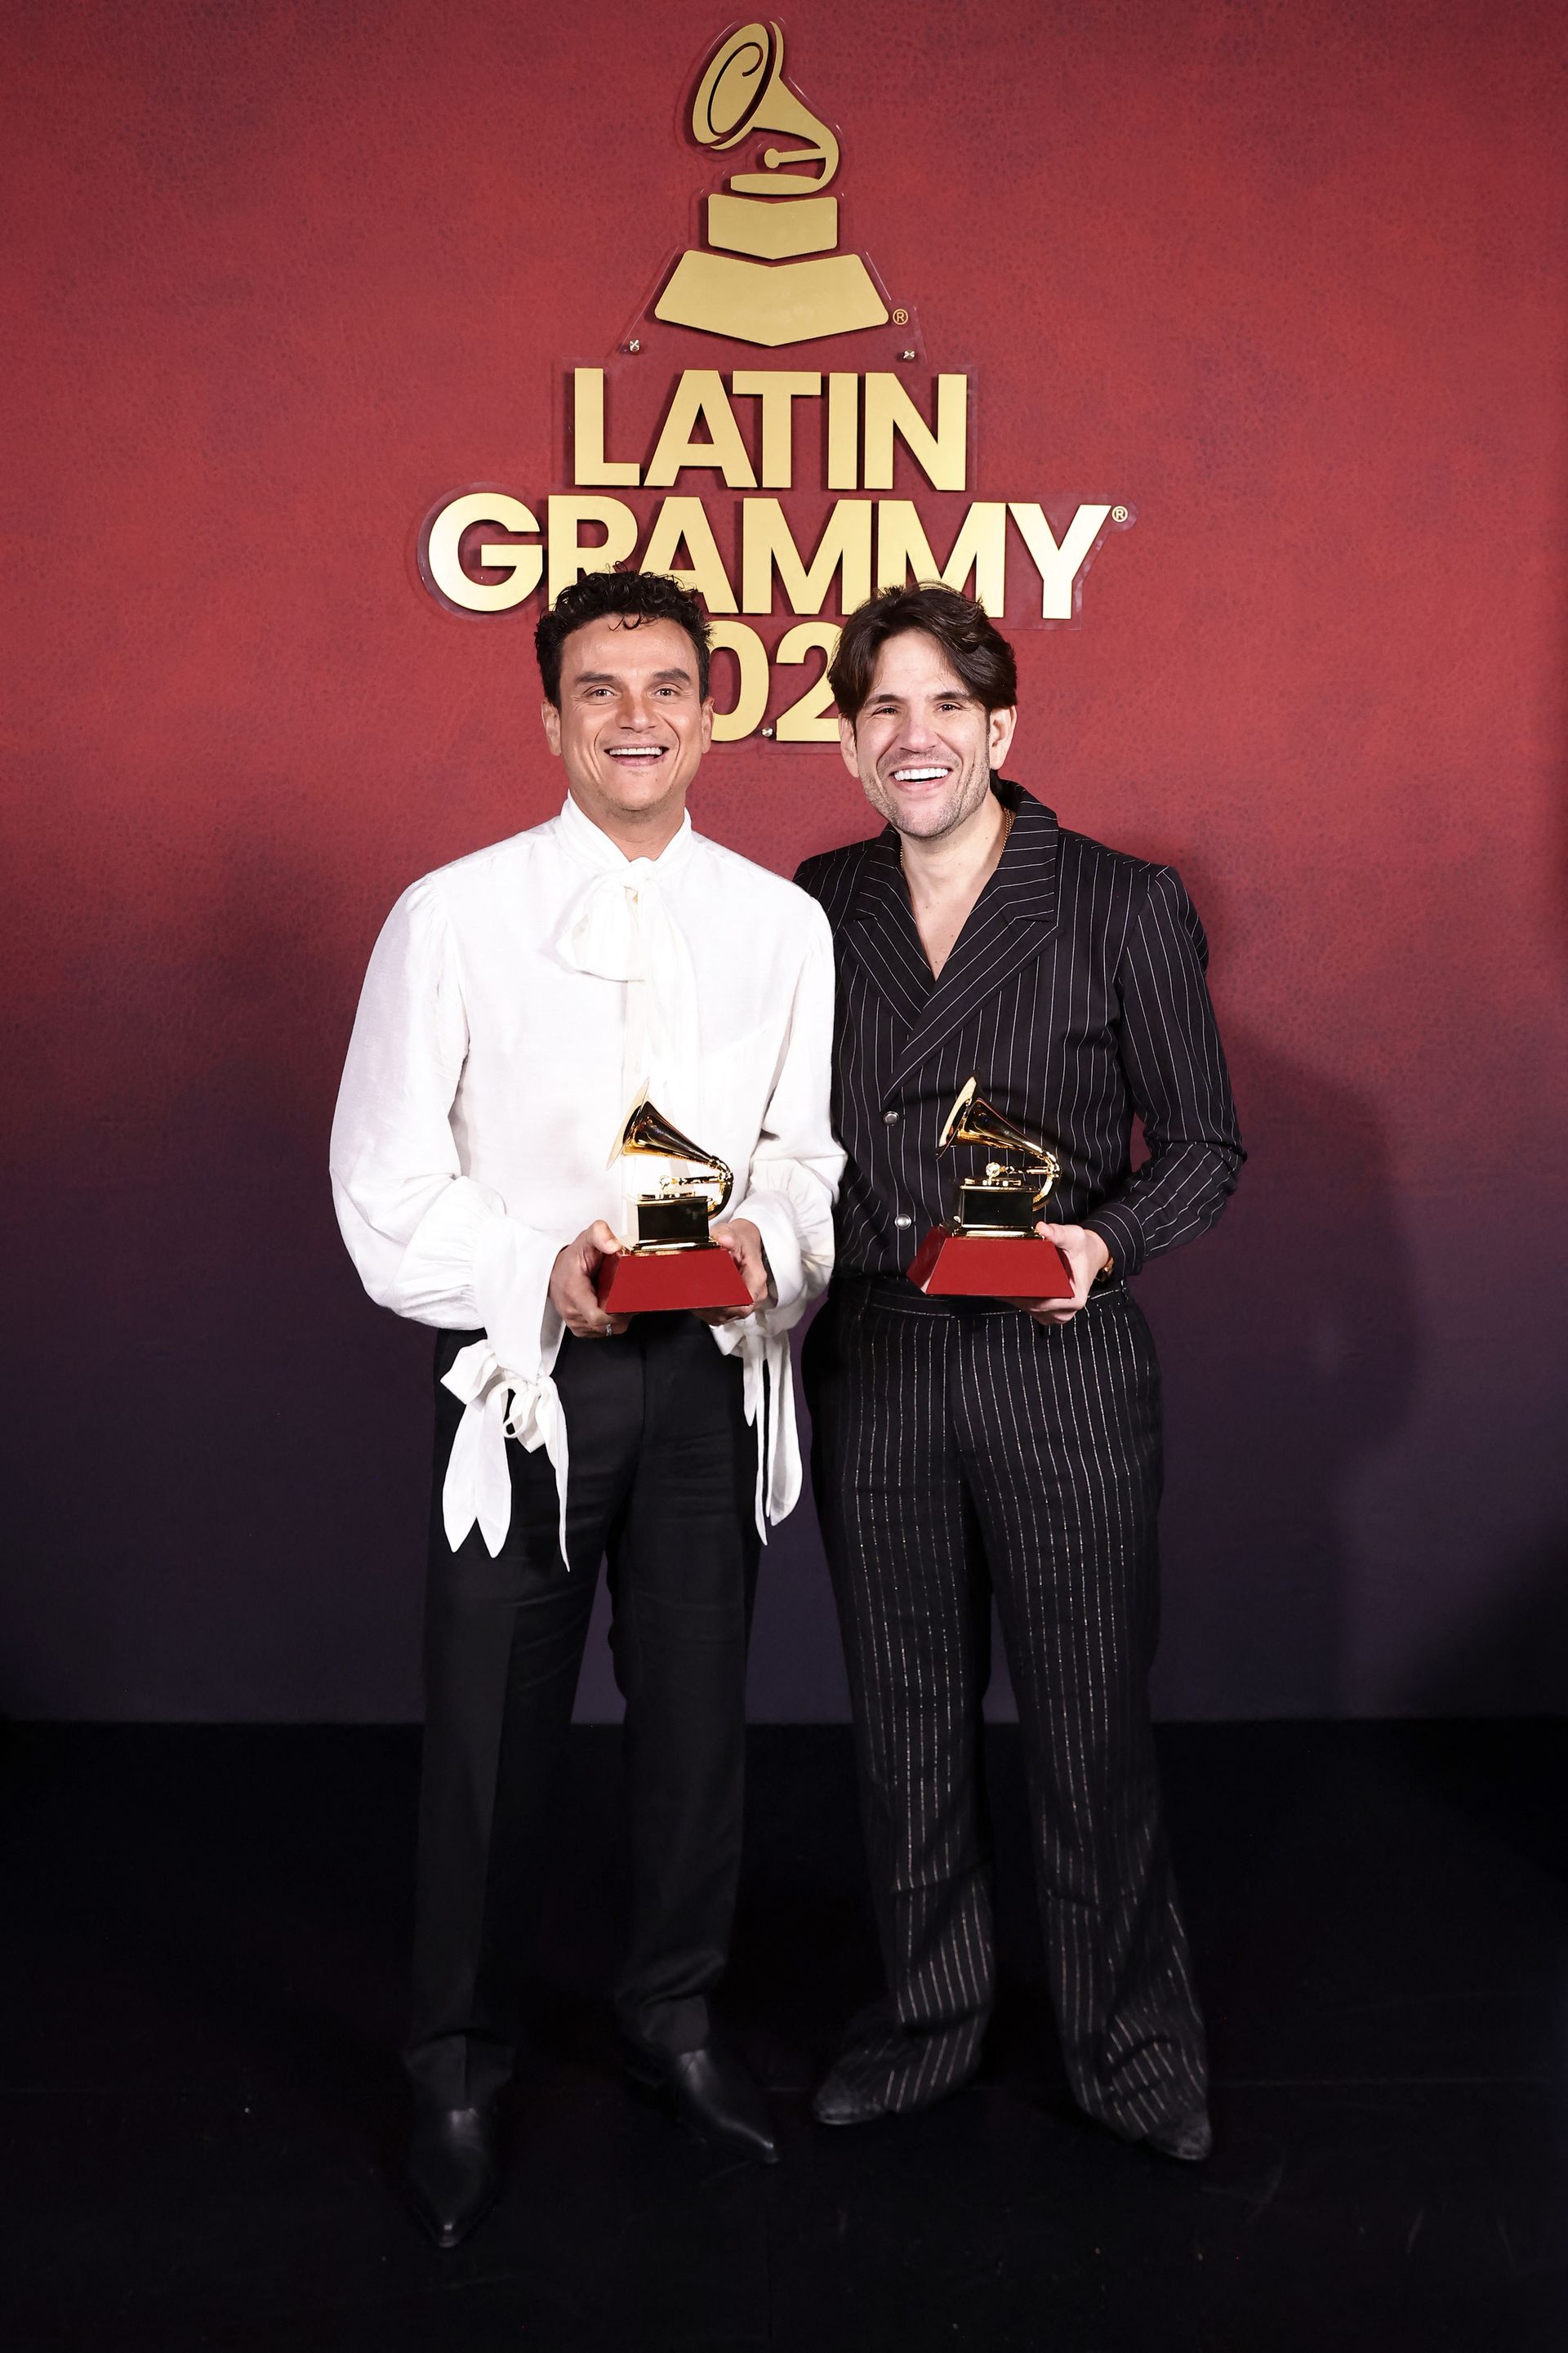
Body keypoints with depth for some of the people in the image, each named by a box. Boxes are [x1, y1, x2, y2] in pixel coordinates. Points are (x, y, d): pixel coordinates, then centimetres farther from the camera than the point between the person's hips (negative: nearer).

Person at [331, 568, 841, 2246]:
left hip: (711, 1367, 3)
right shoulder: (453, 917, -5)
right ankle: (458, 2077, 27)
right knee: (491, 1730, 6)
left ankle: (672, 2017, 38)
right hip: (522, 1366, -3)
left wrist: (769, 1242, -13)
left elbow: (806, 1148, 9)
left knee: (696, 1711, 15)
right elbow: (383, 1183, -6)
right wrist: (543, 1272, -20)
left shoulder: (781, 925, 5)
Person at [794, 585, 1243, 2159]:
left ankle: (1132, 2047, 26)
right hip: (868, 1368, 3)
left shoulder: (1124, 907, -3)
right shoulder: (817, 909, 7)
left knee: (1089, 1722, 5)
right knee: (906, 1720, 14)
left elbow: (1204, 1145, -1)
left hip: (1061, 1366, -3)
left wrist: (1105, 1240, -18)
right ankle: (925, 2020, 34)